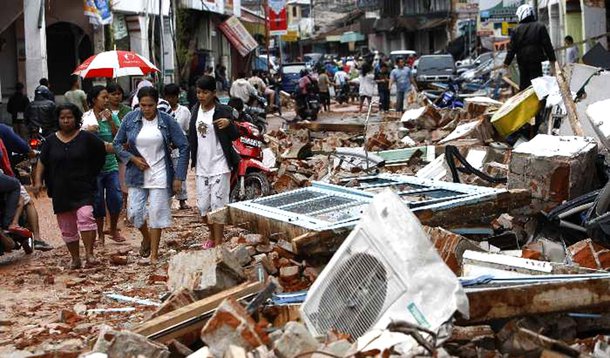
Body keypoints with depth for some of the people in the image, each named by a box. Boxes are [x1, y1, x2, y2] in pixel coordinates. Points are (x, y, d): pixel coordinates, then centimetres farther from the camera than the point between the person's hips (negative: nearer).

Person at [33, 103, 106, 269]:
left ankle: (89, 254, -22)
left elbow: (102, 151, 8)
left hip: (83, 190, -3)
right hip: (61, 192, 3)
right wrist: (38, 181, -7)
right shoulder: (51, 140, 6)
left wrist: (92, 173, 8)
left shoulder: (86, 138, -2)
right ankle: (75, 259, 19)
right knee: (67, 227, 8)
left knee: (85, 217, -24)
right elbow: (42, 162, 7)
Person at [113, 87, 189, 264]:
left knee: (156, 214, -2)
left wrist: (179, 177, -8)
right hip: (137, 174, 2)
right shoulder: (130, 119, -2)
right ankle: (146, 238, 31)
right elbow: (117, 143, 7)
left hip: (159, 175, -2)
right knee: (134, 213, -1)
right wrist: (132, 158, -10)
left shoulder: (167, 121, -7)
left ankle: (154, 254, 11)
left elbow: (183, 147, -4)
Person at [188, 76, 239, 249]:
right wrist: (193, 160, 12)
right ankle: (213, 235, 34)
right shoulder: (196, 110, 8)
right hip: (202, 166, 6)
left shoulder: (223, 111, -10)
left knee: (218, 206, -4)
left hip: (219, 165, -6)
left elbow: (235, 137, -11)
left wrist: (229, 124, -31)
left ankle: (218, 244, 3)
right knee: (203, 207, 11)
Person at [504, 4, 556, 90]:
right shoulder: (540, 27, -1)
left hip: (522, 62, 3)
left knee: (523, 85, 11)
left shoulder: (517, 30, 2)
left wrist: (507, 62, 11)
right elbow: (547, 45, -3)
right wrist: (552, 60, 0)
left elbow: (512, 48, 3)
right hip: (536, 60, -2)